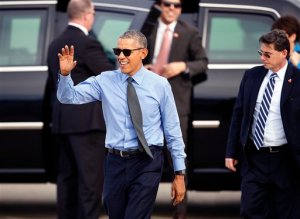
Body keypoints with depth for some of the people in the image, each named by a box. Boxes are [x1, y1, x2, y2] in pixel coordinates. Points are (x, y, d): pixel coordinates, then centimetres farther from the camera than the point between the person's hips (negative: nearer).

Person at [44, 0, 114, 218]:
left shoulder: (55, 44, 13)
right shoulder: (88, 44, -14)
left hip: (62, 121, 8)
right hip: (86, 120, -8)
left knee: (68, 175, 11)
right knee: (91, 177, -7)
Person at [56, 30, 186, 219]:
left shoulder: (159, 85, 0)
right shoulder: (105, 81, 4)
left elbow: (173, 130, 3)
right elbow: (69, 97, 0)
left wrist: (179, 174, 2)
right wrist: (65, 74, -21)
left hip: (147, 163, -3)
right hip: (115, 162, 3)